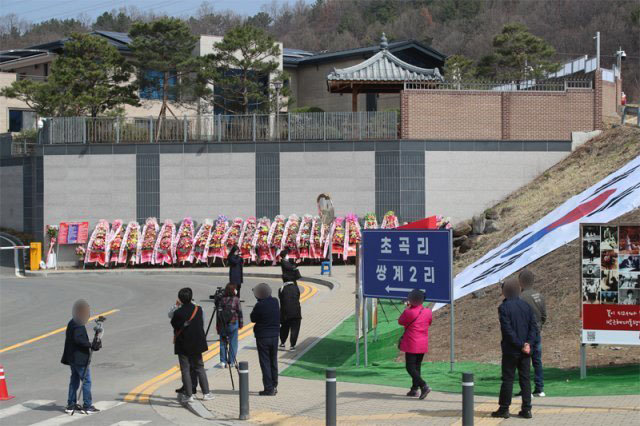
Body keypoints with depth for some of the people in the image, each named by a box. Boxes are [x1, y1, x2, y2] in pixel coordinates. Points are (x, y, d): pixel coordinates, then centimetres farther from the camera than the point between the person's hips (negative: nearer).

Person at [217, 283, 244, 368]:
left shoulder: (222, 299, 1)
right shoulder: (236, 299, -7)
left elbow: (219, 312, 2)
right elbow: (239, 312, -3)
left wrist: (218, 326, 9)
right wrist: (241, 323, 8)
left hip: (222, 324, 3)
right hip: (232, 323, -3)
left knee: (223, 342, 10)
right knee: (233, 343, 6)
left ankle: (223, 361, 8)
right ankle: (231, 361, 8)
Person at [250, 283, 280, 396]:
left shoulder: (259, 305, -17)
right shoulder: (275, 302, 0)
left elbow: (253, 319, -6)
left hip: (262, 336, -6)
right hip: (275, 335, 6)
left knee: (265, 362, 0)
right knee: (273, 361, 16)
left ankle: (269, 388, -1)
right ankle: (274, 386, 23)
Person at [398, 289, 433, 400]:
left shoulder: (409, 312, -17)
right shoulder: (428, 312, -1)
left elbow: (400, 322, 0)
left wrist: (408, 308, 8)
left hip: (411, 345, -6)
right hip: (423, 345, 6)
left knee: (410, 368, -2)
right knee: (417, 366, 17)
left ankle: (424, 386, -20)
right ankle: (415, 389, 20)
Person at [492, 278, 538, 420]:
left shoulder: (504, 308, -11)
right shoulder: (526, 306, 6)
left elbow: (508, 330, -16)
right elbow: (533, 327, 1)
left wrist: (520, 345, -13)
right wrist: (528, 344, -6)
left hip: (510, 350, -4)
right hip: (525, 350, 4)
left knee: (507, 379, 2)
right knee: (525, 379, 8)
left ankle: (504, 408, 6)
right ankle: (526, 409, 7)